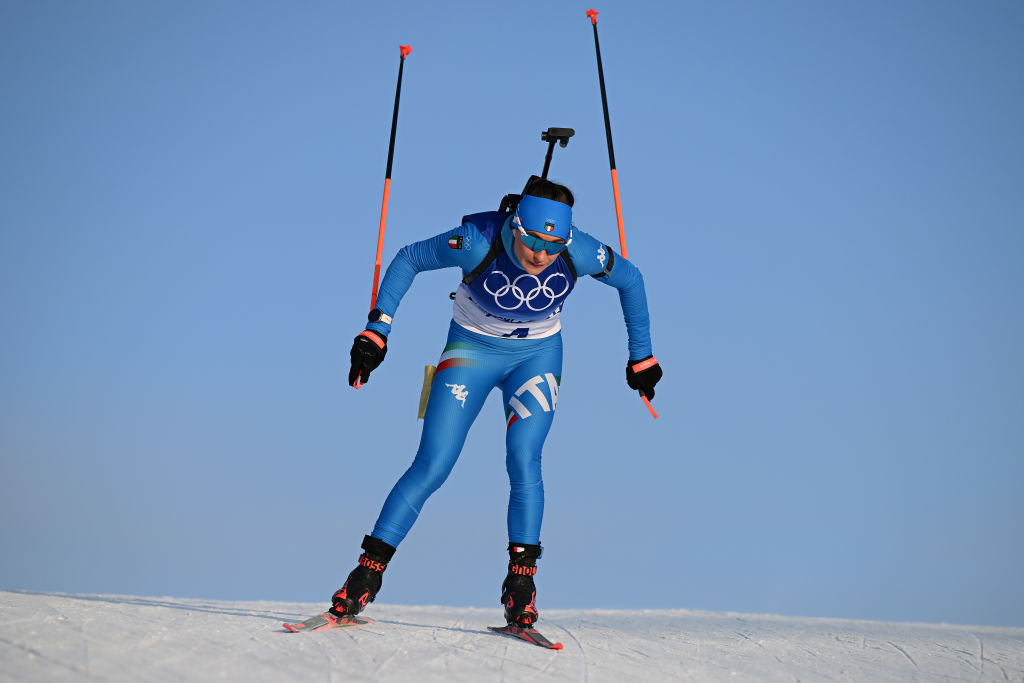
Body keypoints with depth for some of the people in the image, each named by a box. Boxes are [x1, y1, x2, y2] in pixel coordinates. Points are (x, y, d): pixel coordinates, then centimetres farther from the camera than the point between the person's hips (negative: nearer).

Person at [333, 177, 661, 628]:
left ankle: (521, 579, -5)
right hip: (472, 349, -1)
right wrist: (377, 330, -15)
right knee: (432, 467, -10)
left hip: (537, 355, 1)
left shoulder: (580, 253, -25)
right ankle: (368, 574, -1)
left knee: (523, 461, -19)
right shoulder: (478, 242, -30)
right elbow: (408, 260, -13)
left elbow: (630, 279, -4)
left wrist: (641, 356, 5)